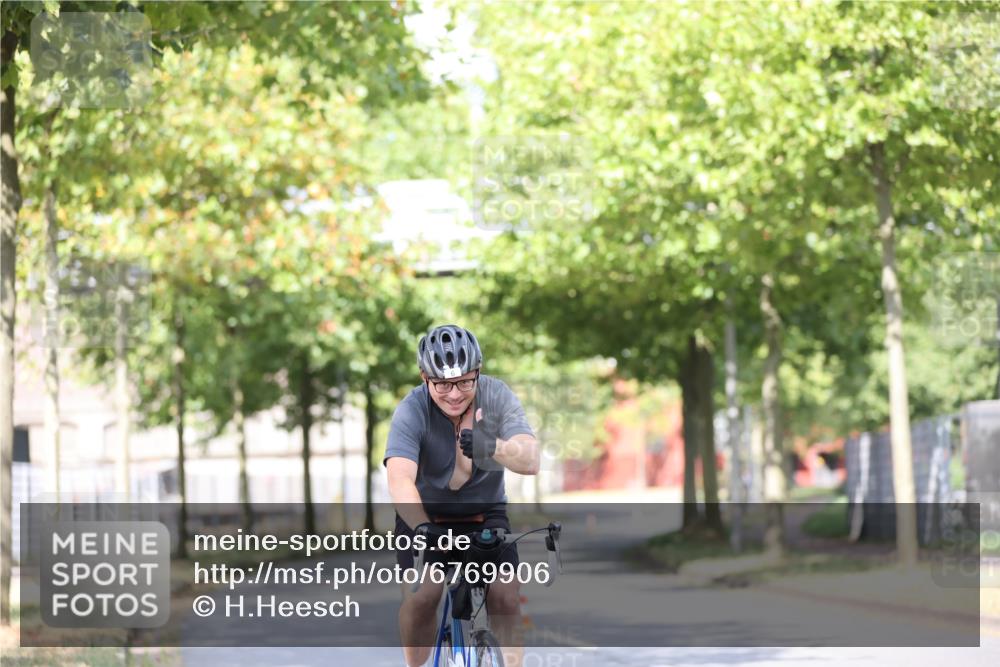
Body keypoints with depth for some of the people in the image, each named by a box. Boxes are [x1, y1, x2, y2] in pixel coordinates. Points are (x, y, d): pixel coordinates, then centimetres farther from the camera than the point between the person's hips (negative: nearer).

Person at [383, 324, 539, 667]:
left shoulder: (497, 396, -18)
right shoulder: (412, 410, -23)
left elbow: (530, 461, -31)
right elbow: (399, 479, -38)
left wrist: (492, 447, -53)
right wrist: (422, 528, -55)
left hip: (486, 512, 2)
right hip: (424, 514, -1)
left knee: (506, 596, -17)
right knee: (420, 596, -21)